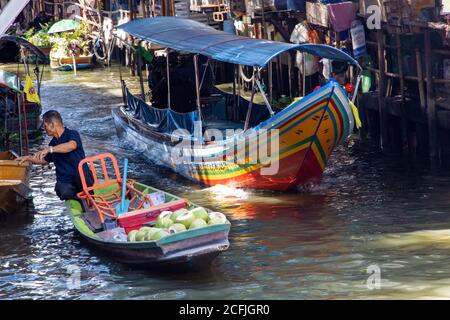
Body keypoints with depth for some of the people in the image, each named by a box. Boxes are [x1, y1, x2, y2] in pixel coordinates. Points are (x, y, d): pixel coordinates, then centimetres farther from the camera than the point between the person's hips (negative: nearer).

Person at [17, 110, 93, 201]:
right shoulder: (53, 142, 17)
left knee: (81, 173, -40)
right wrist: (28, 158, 22)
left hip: (82, 178, -4)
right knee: (64, 192, -33)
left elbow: (72, 145, -31)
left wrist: (50, 149, -38)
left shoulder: (72, 134, -5)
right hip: (64, 182, 4)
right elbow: (45, 160, 35)